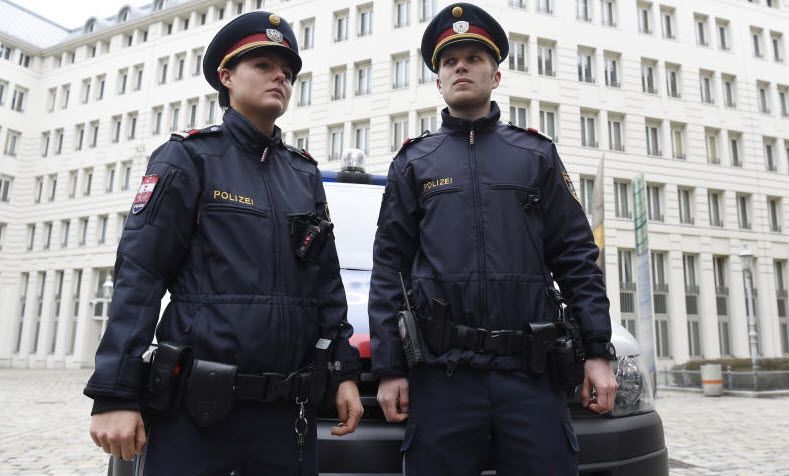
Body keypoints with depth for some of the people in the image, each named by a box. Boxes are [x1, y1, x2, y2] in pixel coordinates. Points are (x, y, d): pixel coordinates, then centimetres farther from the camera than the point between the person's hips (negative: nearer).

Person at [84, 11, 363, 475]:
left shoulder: (306, 173, 12)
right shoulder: (189, 158, -1)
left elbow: (327, 284, 10)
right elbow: (139, 278, -8)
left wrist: (346, 372, 5)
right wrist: (115, 393, -13)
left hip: (287, 407, 5)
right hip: (195, 405, -4)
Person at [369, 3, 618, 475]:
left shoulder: (537, 154, 11)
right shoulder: (413, 163, 9)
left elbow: (577, 258, 7)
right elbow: (389, 269, 4)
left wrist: (599, 350, -2)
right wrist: (389, 368, -2)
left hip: (531, 371, 1)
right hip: (441, 374, 0)